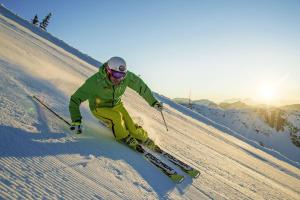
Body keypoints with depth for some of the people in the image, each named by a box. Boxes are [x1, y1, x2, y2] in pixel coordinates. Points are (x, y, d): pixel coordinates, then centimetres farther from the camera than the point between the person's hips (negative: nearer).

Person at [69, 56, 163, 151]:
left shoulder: (127, 76, -27)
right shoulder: (95, 81, -36)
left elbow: (141, 86, -9)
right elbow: (75, 99, -28)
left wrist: (153, 102, -3)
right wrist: (76, 121, -36)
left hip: (116, 105, 3)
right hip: (99, 108, -2)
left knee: (132, 128, -7)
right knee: (117, 116, -30)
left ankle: (148, 142, 20)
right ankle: (125, 138, -3)